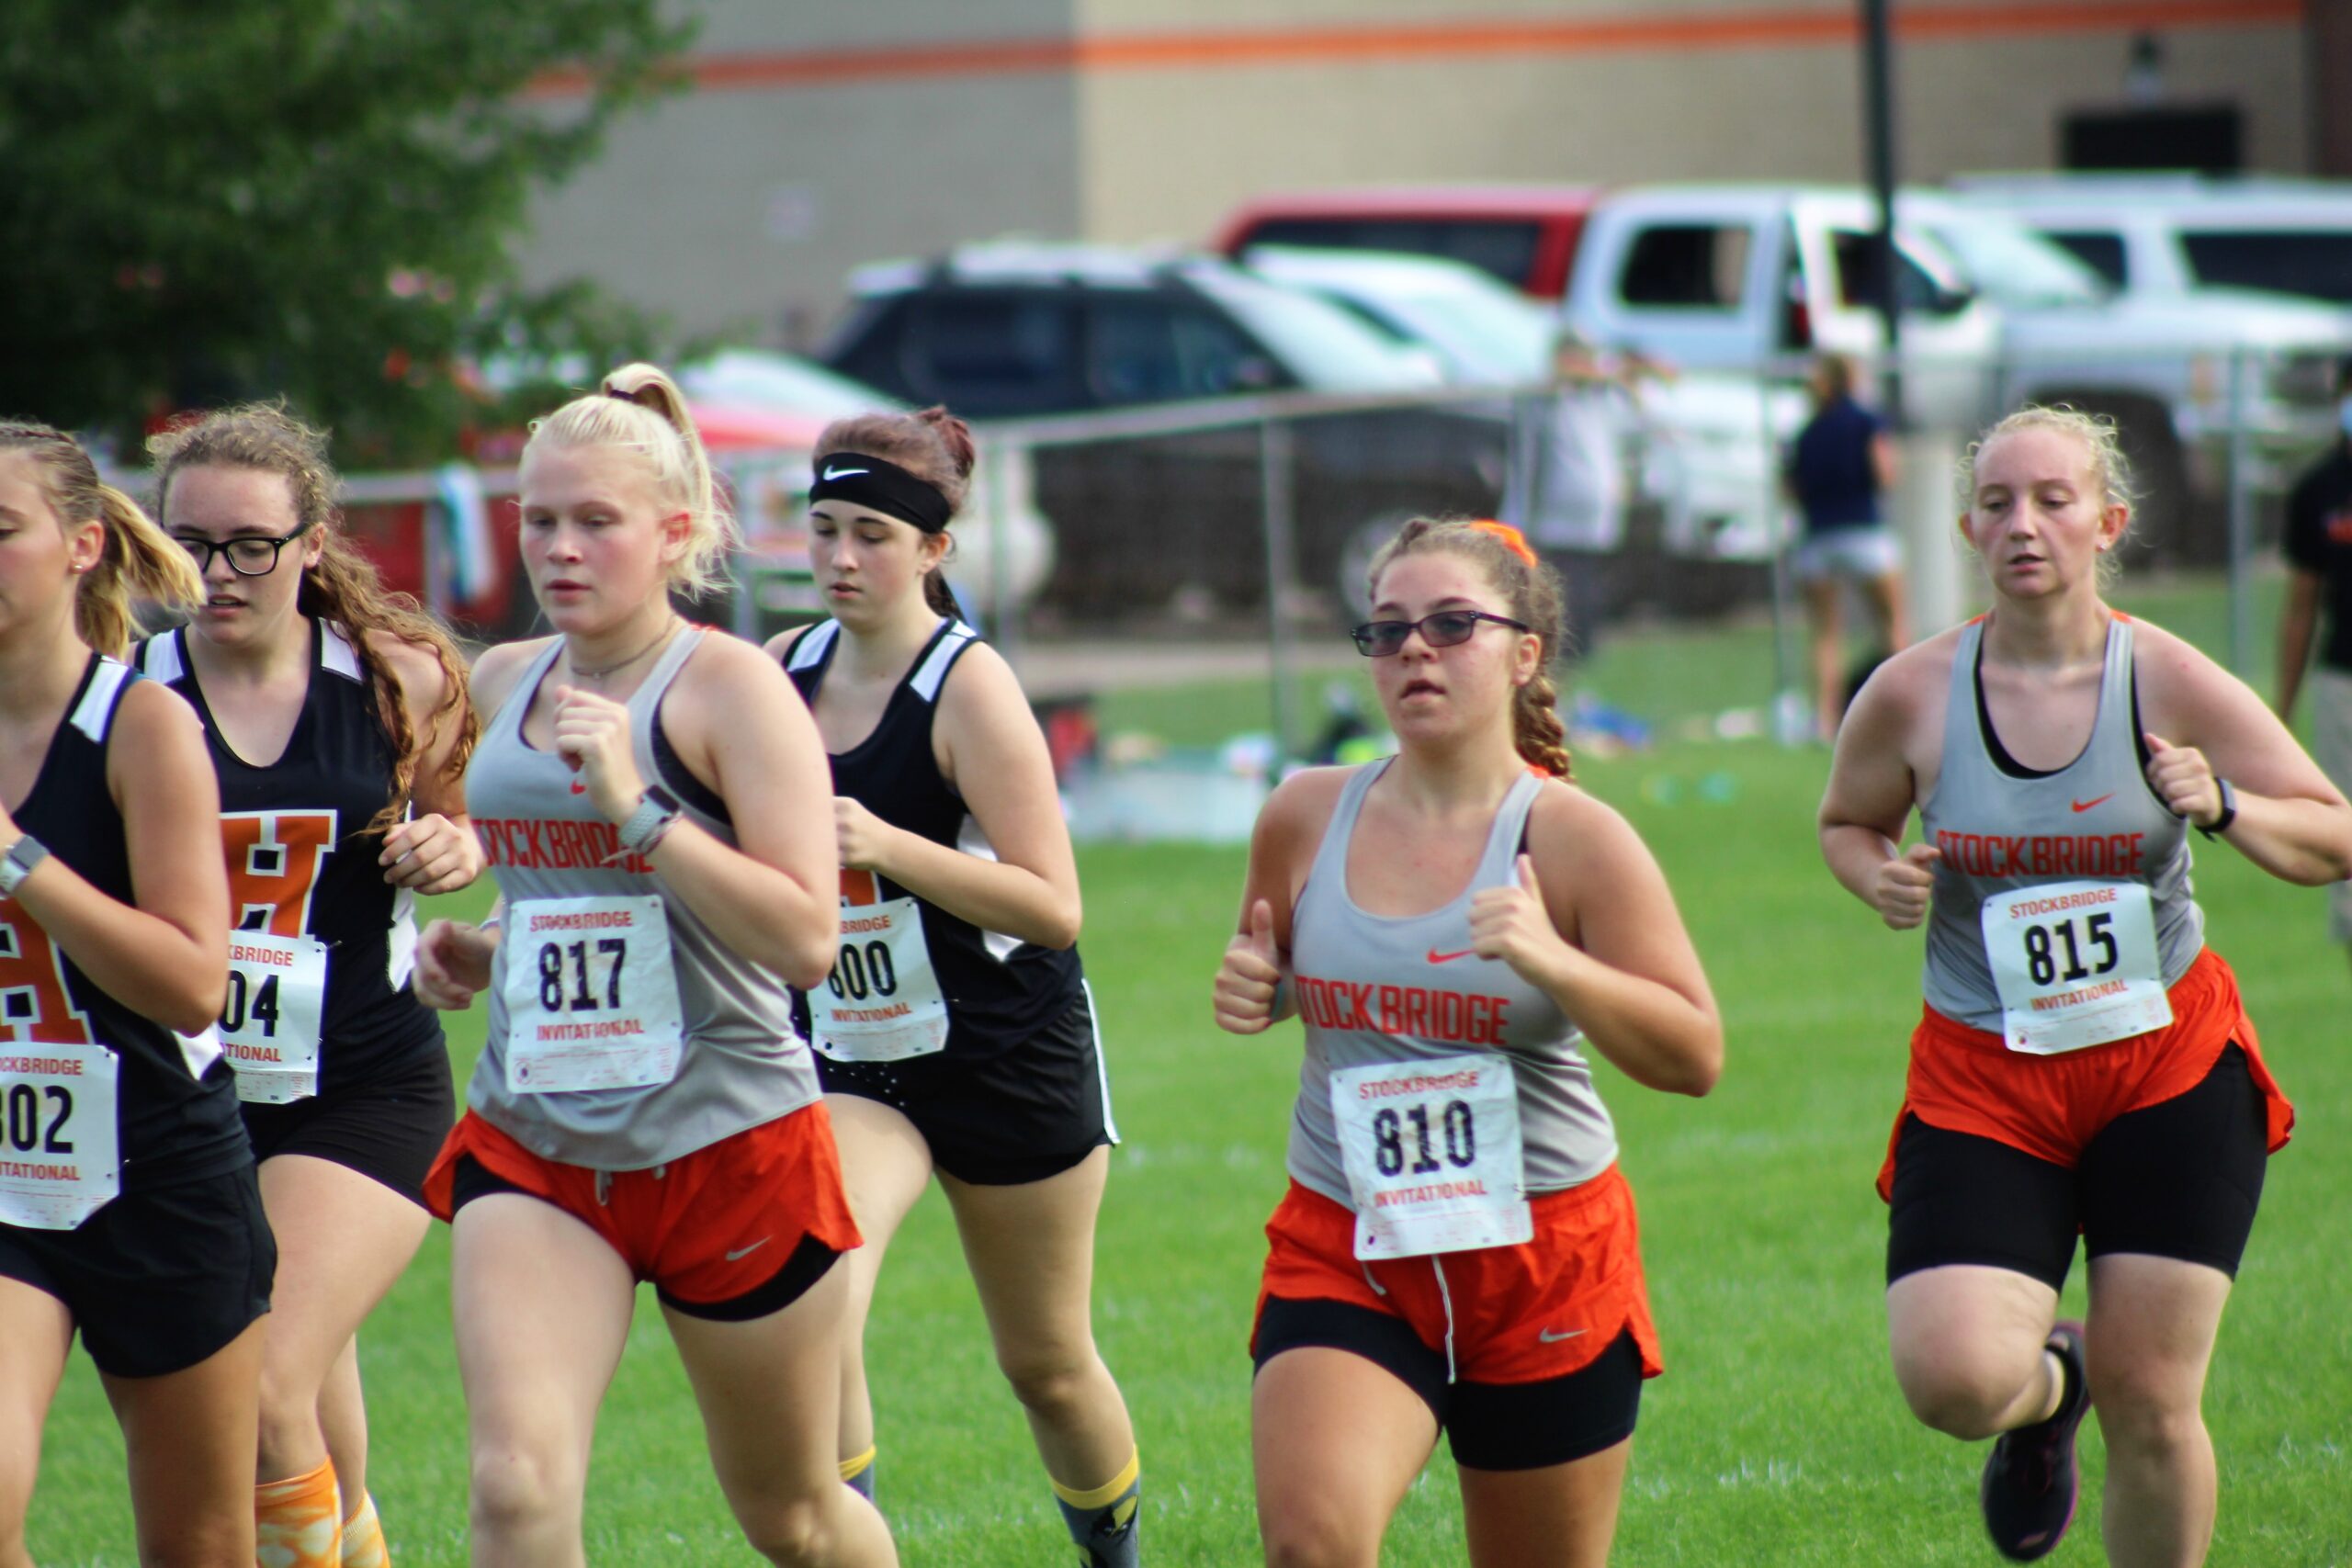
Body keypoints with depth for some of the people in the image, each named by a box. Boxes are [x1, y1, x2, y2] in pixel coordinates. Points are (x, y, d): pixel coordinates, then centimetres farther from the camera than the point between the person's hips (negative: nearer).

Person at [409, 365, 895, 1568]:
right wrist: (478, 951, 7)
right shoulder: (500, 686, 9)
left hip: (729, 1143, -4)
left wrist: (638, 809, -26)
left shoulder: (727, 688, -10)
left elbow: (805, 938, -20)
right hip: (528, 1143, 4)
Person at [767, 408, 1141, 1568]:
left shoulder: (969, 685, -16)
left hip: (1011, 1059, -4)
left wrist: (889, 847, -32)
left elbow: (1052, 906, -22)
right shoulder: (785, 670, 0)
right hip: (849, 1064, 4)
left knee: (1047, 1365, 12)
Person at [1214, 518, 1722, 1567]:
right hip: (1342, 1257, 1)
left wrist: (1551, 963, -26)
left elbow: (1695, 1057, -12)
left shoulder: (1570, 838, -7)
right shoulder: (1306, 819, 2)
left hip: (1543, 1259, -1)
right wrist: (1252, 991, -1)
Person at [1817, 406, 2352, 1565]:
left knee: (2150, 1403, -2)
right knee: (1950, 1379, -17)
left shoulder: (2170, 684, -7)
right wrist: (1880, 877, -8)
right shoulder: (1911, 696, -5)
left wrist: (2223, 807, -20)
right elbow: (1846, 822, 14)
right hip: (1978, 1079, 0)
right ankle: (2047, 1384, 21)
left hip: (2167, 1065, 0)